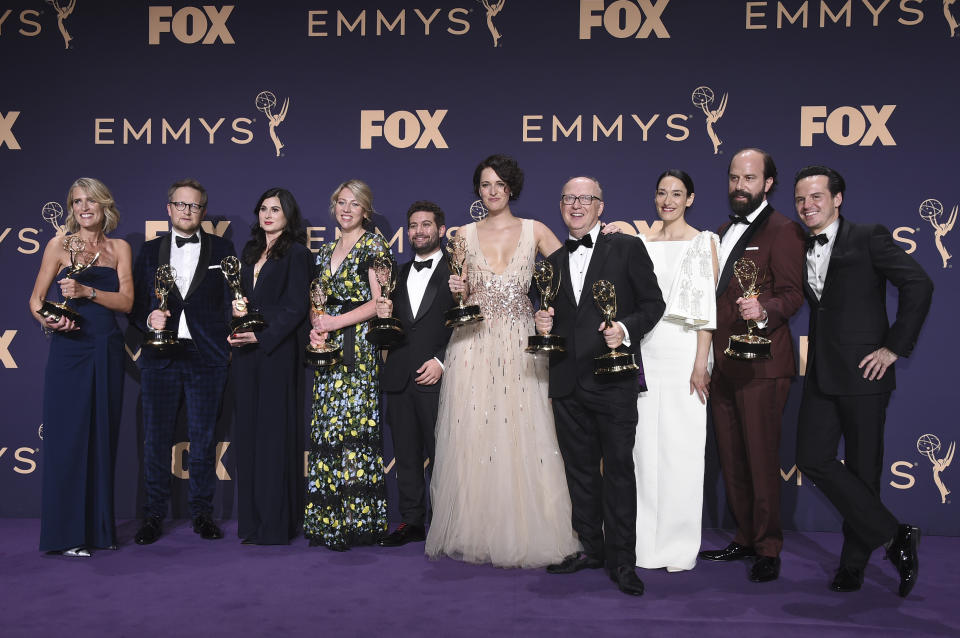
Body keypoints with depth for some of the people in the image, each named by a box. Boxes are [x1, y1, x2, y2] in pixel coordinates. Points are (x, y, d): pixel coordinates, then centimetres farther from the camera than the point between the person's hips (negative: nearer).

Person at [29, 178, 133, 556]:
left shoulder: (119, 248, 10)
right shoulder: (59, 245, 4)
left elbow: (126, 300, -1)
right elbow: (36, 300, 2)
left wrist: (87, 291, -15)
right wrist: (48, 320, -19)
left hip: (107, 351, 3)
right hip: (69, 349, -3)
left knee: (103, 437, 6)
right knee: (67, 437, -4)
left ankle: (100, 528, 16)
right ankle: (66, 534, 4)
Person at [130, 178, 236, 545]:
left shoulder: (221, 249, 9)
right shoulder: (150, 251, 13)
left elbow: (232, 302, 6)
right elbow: (134, 304, 12)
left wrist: (230, 345, -5)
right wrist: (149, 320, -9)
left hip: (206, 356, -1)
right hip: (160, 356, 1)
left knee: (203, 438, 5)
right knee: (156, 438, 4)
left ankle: (202, 513, 16)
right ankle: (154, 515, 14)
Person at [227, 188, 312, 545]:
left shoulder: (297, 254, -4)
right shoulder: (251, 252, 17)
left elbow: (296, 307, -10)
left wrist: (261, 336, -16)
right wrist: (236, 313, 2)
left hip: (278, 351, -7)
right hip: (247, 353, 7)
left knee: (275, 432, -3)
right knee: (248, 430, 7)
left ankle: (275, 524, 4)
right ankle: (253, 520, 14)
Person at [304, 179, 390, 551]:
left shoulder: (373, 245, 0)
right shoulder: (325, 252, 19)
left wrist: (336, 322, -13)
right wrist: (316, 327, -1)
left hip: (361, 349, -6)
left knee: (353, 426, -9)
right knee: (327, 430, 3)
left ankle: (356, 521, -4)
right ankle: (327, 521, 9)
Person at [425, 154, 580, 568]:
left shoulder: (535, 231, 6)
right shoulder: (464, 234, 9)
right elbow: (462, 298, 11)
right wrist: (458, 291, -8)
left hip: (520, 347, -1)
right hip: (474, 345, 1)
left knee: (522, 438, -3)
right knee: (473, 439, 0)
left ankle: (525, 534, 8)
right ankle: (475, 533, 11)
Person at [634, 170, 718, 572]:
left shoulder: (704, 242, 2)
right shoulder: (643, 244, 14)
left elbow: (706, 305, -5)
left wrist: (701, 363, -12)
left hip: (684, 349, -4)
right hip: (645, 350, 4)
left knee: (682, 447, -2)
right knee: (646, 445, 5)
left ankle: (680, 545, 9)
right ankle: (646, 541, 15)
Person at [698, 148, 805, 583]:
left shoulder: (782, 230, -6)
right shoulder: (725, 231, 20)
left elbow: (792, 294, -13)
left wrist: (763, 311, -33)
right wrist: (709, 358, 16)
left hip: (761, 364, -8)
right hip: (722, 363, 8)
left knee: (761, 457, -3)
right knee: (730, 458, 12)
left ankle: (768, 550, 9)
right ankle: (745, 538, 24)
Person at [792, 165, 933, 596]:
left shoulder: (869, 238, -4)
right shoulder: (800, 249, 14)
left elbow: (918, 285, -11)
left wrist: (896, 347, -13)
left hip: (863, 371, -6)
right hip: (820, 374, 6)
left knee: (863, 468, 3)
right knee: (812, 459, -2)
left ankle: (854, 562, 17)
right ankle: (892, 536, 10)